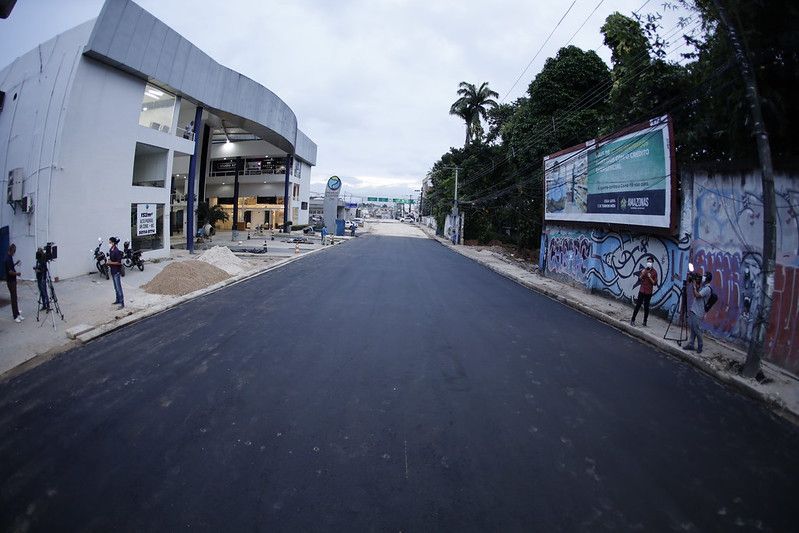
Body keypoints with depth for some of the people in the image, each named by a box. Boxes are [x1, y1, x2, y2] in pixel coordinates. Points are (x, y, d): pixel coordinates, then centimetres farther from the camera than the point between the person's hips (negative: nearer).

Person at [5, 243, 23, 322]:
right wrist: (17, 273, -9)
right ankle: (15, 316, -2)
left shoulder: (10, 257, 8)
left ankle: (17, 314, 18)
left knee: (15, 298, 12)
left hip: (13, 280, 9)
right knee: (13, 298, -6)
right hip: (10, 281, -9)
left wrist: (15, 264, 11)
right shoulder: (8, 258, -22)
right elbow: (10, 271, -25)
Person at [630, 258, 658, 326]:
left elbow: (655, 283, -5)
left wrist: (650, 277, -19)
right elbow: (639, 280, 5)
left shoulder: (654, 272, -3)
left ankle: (644, 322, 10)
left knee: (646, 307, 3)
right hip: (641, 291, 2)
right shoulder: (643, 270, 5)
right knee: (638, 305, 2)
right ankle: (632, 320, 7)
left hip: (648, 292, -2)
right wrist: (642, 274, -12)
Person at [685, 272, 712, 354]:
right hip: (693, 310, 9)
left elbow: (697, 295, -23)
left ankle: (700, 347, 11)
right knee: (692, 329, 11)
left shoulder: (707, 289, -14)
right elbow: (695, 295, 20)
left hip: (698, 313, -9)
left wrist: (694, 286, -10)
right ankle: (690, 344, 17)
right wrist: (695, 285, 10)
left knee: (697, 330, -2)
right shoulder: (702, 286, 13)